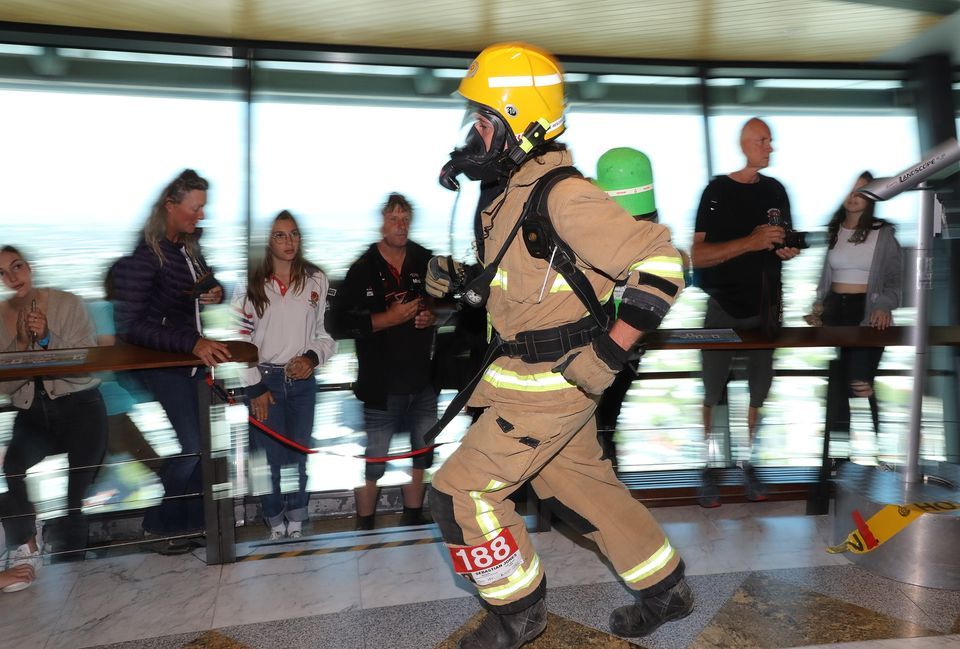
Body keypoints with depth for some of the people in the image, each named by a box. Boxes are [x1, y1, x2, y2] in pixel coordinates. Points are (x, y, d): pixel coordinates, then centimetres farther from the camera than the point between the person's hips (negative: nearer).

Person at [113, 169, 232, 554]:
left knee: (204, 440, 9)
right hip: (158, 362, -8)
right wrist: (192, 344, -32)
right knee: (191, 446, -12)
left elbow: (209, 287, 24)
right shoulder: (144, 255, -18)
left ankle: (192, 519, 27)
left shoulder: (189, 247, 6)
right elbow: (129, 326, -23)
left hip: (193, 357, 8)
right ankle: (158, 525, 10)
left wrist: (215, 293, -1)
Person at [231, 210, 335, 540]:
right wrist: (254, 388, -5)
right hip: (264, 380, -2)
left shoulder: (316, 280, 3)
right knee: (270, 455, 1)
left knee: (298, 453, 9)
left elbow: (328, 330, 8)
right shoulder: (250, 283, -3)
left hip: (302, 380, 2)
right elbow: (239, 338, -3)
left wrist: (313, 357, -10)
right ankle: (275, 522, 20)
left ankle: (296, 520, 24)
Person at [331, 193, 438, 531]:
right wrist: (389, 318, -17)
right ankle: (365, 526, 20)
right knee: (373, 462, 2)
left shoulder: (426, 261, 4)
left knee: (420, 454, 16)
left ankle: (413, 519, 34)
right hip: (382, 385, -4)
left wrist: (433, 316, -4)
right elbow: (342, 322, -11)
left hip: (422, 380, 4)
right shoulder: (362, 270, -5)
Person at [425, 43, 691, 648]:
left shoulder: (564, 195, -21)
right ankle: (667, 588, 40)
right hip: (544, 375, 10)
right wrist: (459, 278, 5)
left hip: (550, 383, -10)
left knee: (461, 494, -2)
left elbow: (660, 262, -22)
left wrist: (610, 354, -24)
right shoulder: (519, 189, 9)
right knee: (583, 488, 21)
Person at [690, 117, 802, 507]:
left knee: (758, 391, 9)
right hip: (724, 309, -5)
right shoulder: (717, 191, -6)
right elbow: (697, 256, -13)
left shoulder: (776, 191, 9)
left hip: (765, 308, 5)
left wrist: (788, 251, -1)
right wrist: (750, 242, -21)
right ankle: (710, 467, 13)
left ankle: (747, 462, 21)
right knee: (714, 394, 1)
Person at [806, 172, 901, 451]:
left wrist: (884, 307, -16)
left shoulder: (883, 232, 0)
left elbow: (895, 279, 0)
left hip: (868, 311, -4)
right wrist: (817, 306, 1)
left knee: (859, 383, -15)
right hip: (834, 309, 4)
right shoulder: (832, 231, 11)